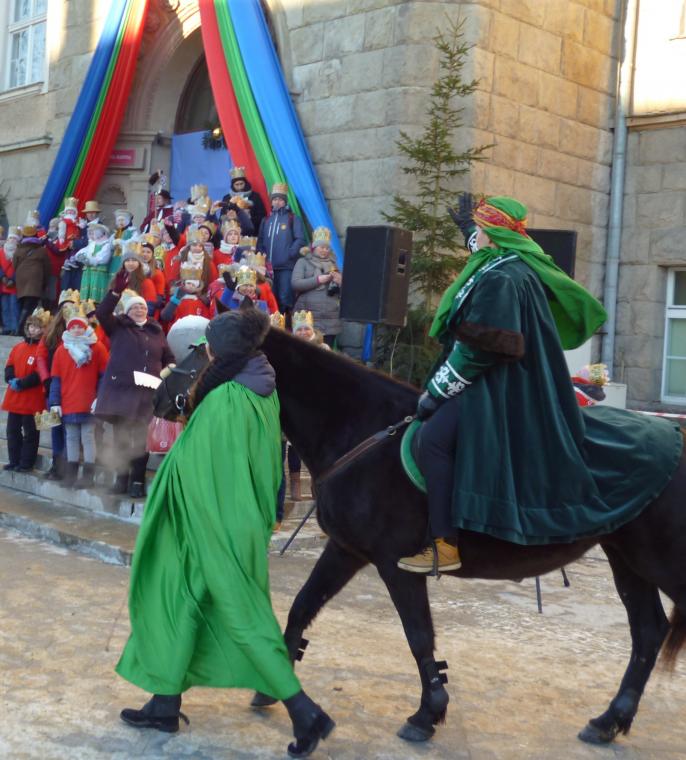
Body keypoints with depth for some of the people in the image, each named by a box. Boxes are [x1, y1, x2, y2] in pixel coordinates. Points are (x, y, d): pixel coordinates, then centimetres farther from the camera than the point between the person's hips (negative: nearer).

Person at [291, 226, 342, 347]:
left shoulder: (333, 264, 17)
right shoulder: (303, 262, 7)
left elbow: (342, 290, 19)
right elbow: (295, 284, -6)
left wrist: (340, 282, -3)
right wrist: (318, 280, -12)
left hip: (330, 318, 3)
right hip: (308, 316, -3)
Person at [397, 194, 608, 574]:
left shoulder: (500, 279, -20)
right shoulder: (515, 264, 12)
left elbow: (478, 349, -24)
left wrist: (435, 391, -19)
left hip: (493, 385, -12)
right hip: (504, 382, 12)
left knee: (432, 439, -25)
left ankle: (444, 546, -25)